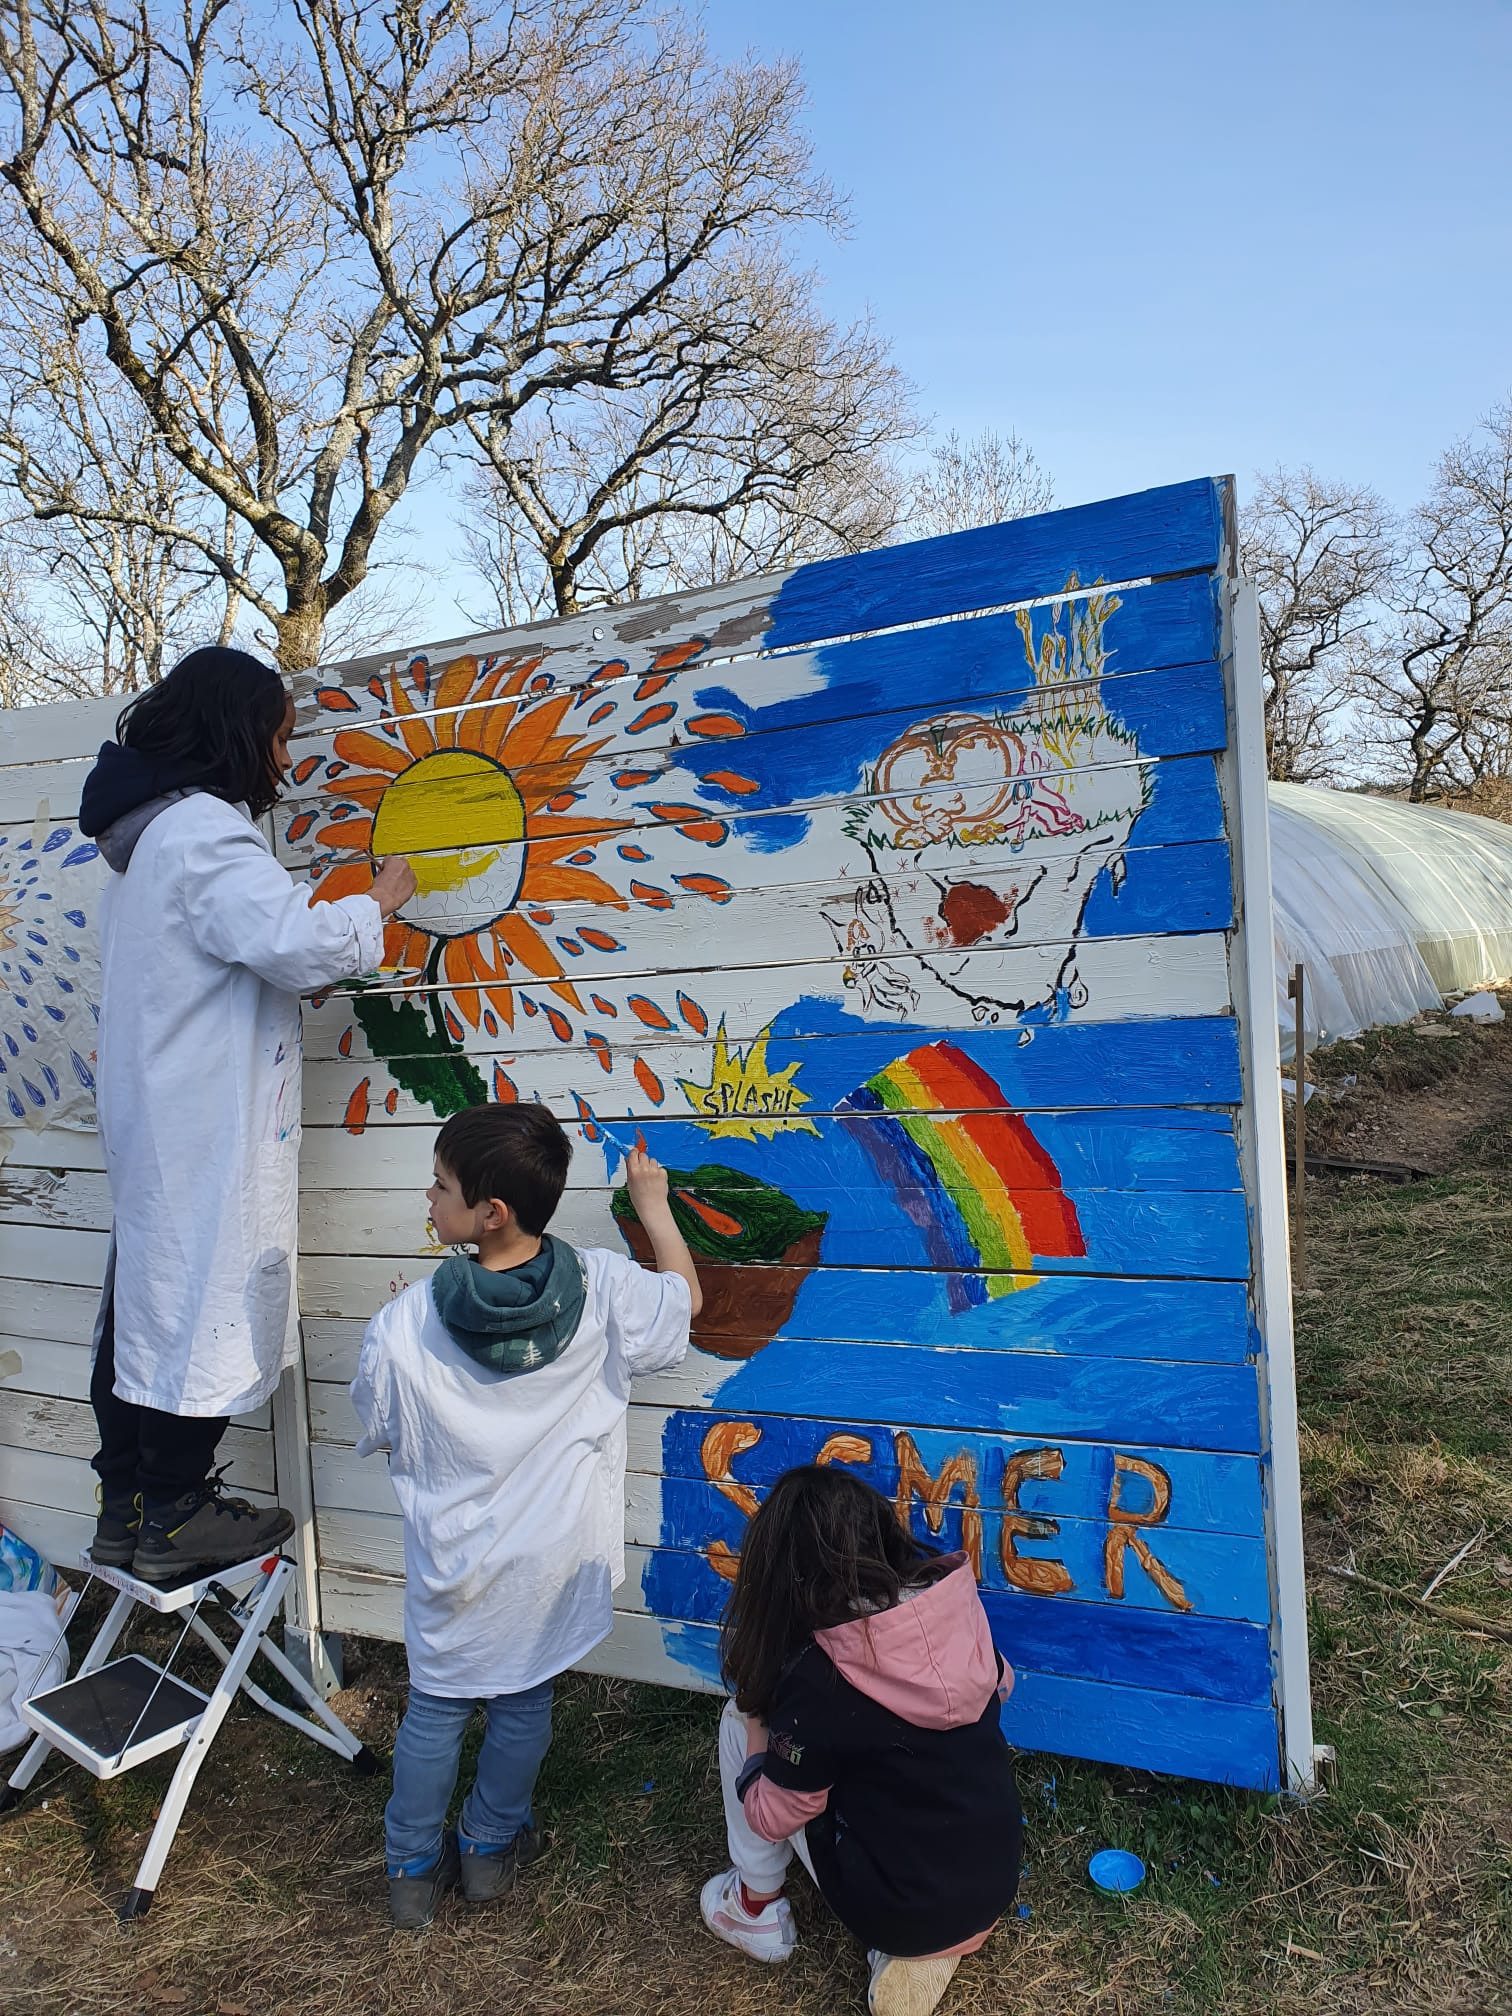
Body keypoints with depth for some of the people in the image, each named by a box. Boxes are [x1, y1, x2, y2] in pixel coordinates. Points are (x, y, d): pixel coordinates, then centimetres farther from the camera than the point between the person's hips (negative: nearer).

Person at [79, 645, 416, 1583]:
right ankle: (174, 1515, 10)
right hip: (207, 1129, -10)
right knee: (203, 1297, -1)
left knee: (145, 1295, 14)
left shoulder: (149, 835, 18)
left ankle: (129, 1505, 25)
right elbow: (296, 943, -26)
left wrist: (310, 970, 12)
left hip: (154, 1120, 10)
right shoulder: (201, 830, -16)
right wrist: (380, 902, -9)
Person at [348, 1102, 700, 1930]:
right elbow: (686, 1298, -2)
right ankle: (490, 1848, 43)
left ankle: (413, 1871, 39)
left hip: (451, 1562, -1)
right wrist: (652, 1203, 8)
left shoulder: (402, 1327, -26)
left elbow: (380, 1433, -7)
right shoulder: (603, 1289, -23)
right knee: (522, 1703, 24)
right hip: (550, 1561, 1)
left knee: (434, 1708, 22)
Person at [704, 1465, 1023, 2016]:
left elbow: (771, 1818, -10)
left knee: (741, 1717, 5)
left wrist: (755, 1724, 5)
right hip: (995, 1884, 5)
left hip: (901, 1911, -5)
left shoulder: (817, 1680, -25)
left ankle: (756, 1909, 23)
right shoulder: (954, 1603, -11)